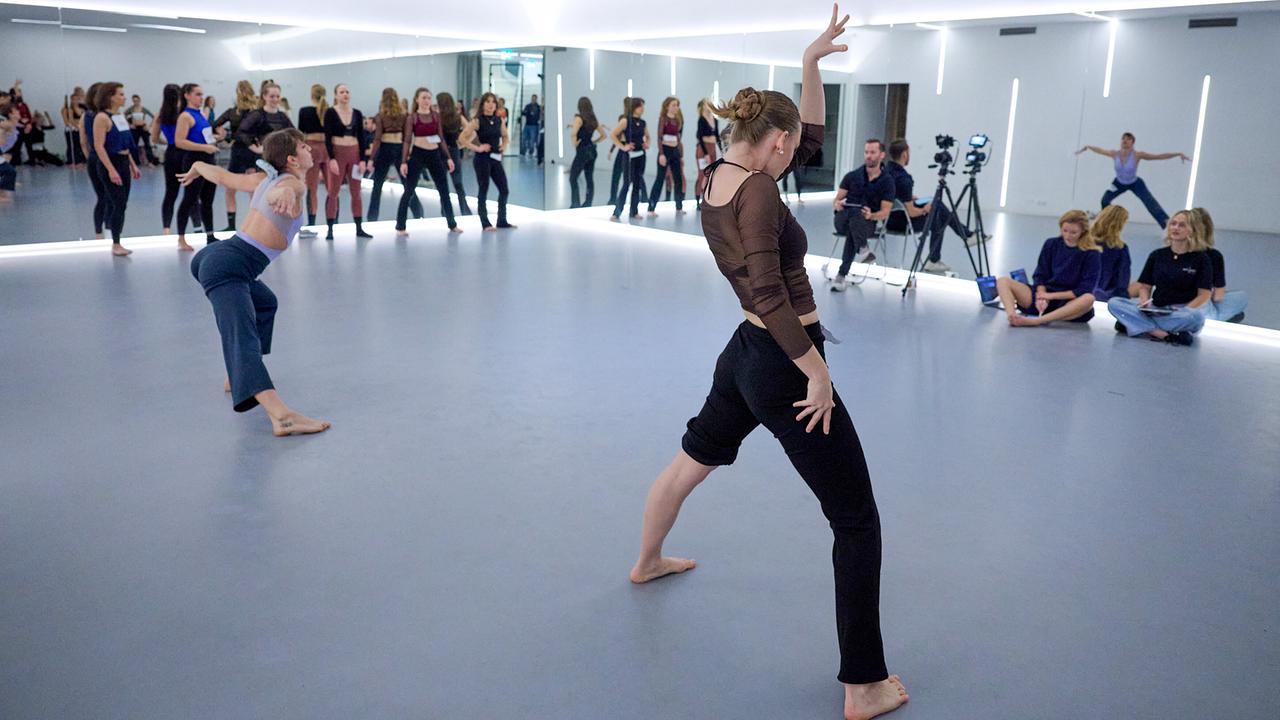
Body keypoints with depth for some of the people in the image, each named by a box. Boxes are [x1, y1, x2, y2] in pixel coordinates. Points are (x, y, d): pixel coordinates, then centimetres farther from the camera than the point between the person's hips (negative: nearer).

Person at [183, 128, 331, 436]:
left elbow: (223, 176, 29)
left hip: (218, 256, 10)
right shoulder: (294, 183, -8)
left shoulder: (266, 178, 15)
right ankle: (281, 416, -44)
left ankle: (238, 376, 38)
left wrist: (198, 167, 50)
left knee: (264, 303, 34)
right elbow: (282, 191, -33)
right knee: (244, 339, -28)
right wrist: (287, 194, -57)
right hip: (227, 267, -10)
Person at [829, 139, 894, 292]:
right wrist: (837, 204, -16)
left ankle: (842, 275, -35)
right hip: (842, 220, 2)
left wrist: (871, 215, -25)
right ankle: (862, 249, -20)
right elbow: (836, 201, 10)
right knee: (854, 211, -36)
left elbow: (885, 212, -2)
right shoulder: (852, 176, 9)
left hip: (867, 222, -2)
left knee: (856, 222, -40)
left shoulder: (887, 181, 3)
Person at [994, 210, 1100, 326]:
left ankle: (1035, 321, -50)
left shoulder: (1091, 254, -4)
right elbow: (1040, 276, 5)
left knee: (1088, 299, -39)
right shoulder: (1051, 244, 5)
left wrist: (1053, 295, -14)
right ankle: (1012, 315, -46)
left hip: (1069, 303, -3)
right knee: (1003, 282, -15)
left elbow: (1085, 290, -10)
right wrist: (1041, 296, -14)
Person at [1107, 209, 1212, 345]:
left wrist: (1182, 311, -20)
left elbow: (1204, 295, -5)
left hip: (1184, 310, -3)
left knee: (1196, 316, -39)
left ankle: (1136, 324, -29)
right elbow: (1144, 286, 10)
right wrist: (1144, 302, -12)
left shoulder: (1201, 258, 0)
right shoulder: (1157, 255, 10)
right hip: (1155, 309, 3)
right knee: (1114, 303, -20)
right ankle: (1166, 335, -32)